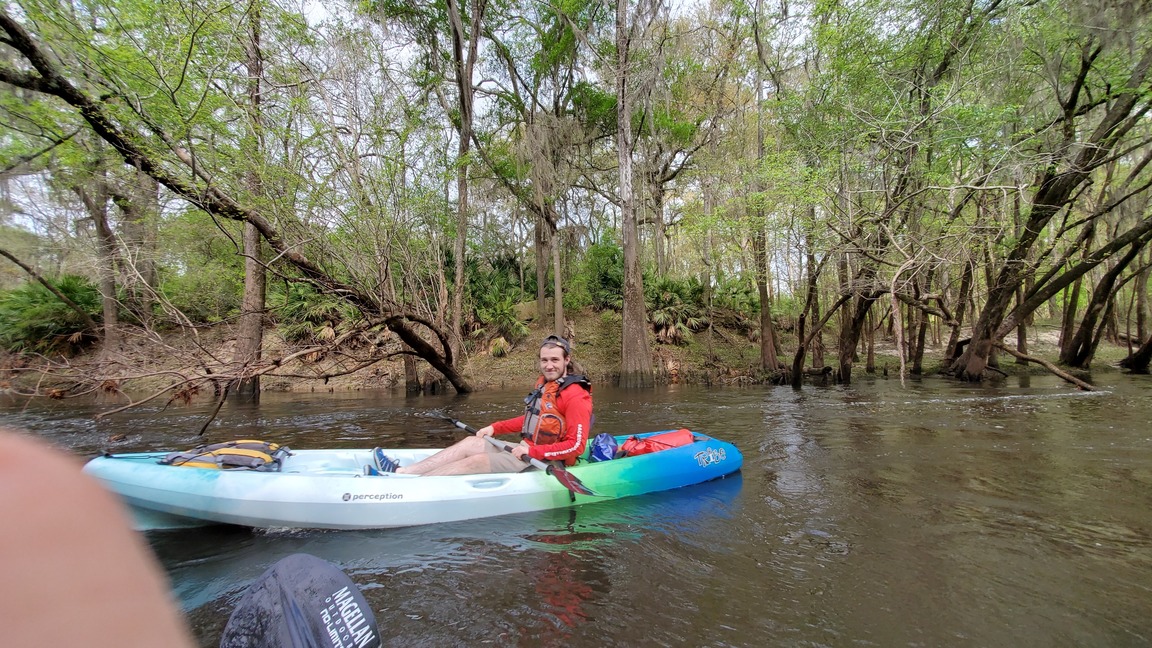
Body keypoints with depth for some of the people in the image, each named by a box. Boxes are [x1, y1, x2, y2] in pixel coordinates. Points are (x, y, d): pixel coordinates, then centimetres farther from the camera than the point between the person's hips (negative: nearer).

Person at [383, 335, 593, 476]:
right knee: (472, 442, 0)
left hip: (546, 462, -9)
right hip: (528, 451, 9)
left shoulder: (575, 396, -19)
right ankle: (402, 471, -2)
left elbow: (576, 446, -23)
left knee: (476, 461, -17)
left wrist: (531, 451, -25)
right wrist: (495, 428, 11)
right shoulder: (543, 384, 10)